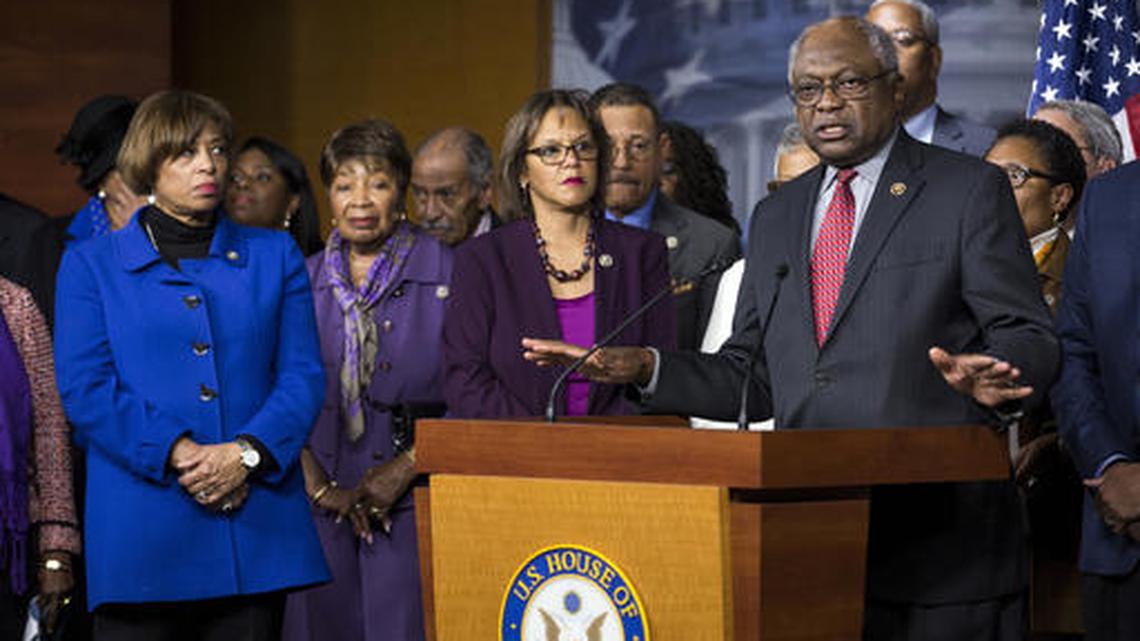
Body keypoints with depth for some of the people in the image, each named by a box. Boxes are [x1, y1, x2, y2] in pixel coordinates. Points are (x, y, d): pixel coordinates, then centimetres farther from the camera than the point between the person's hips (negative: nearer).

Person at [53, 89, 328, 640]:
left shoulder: (274, 257, 14)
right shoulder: (91, 265, 8)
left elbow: (303, 377, 6)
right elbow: (84, 387, -2)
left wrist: (247, 454, -12)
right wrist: (177, 454, -14)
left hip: (256, 531, 2)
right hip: (140, 533, -2)